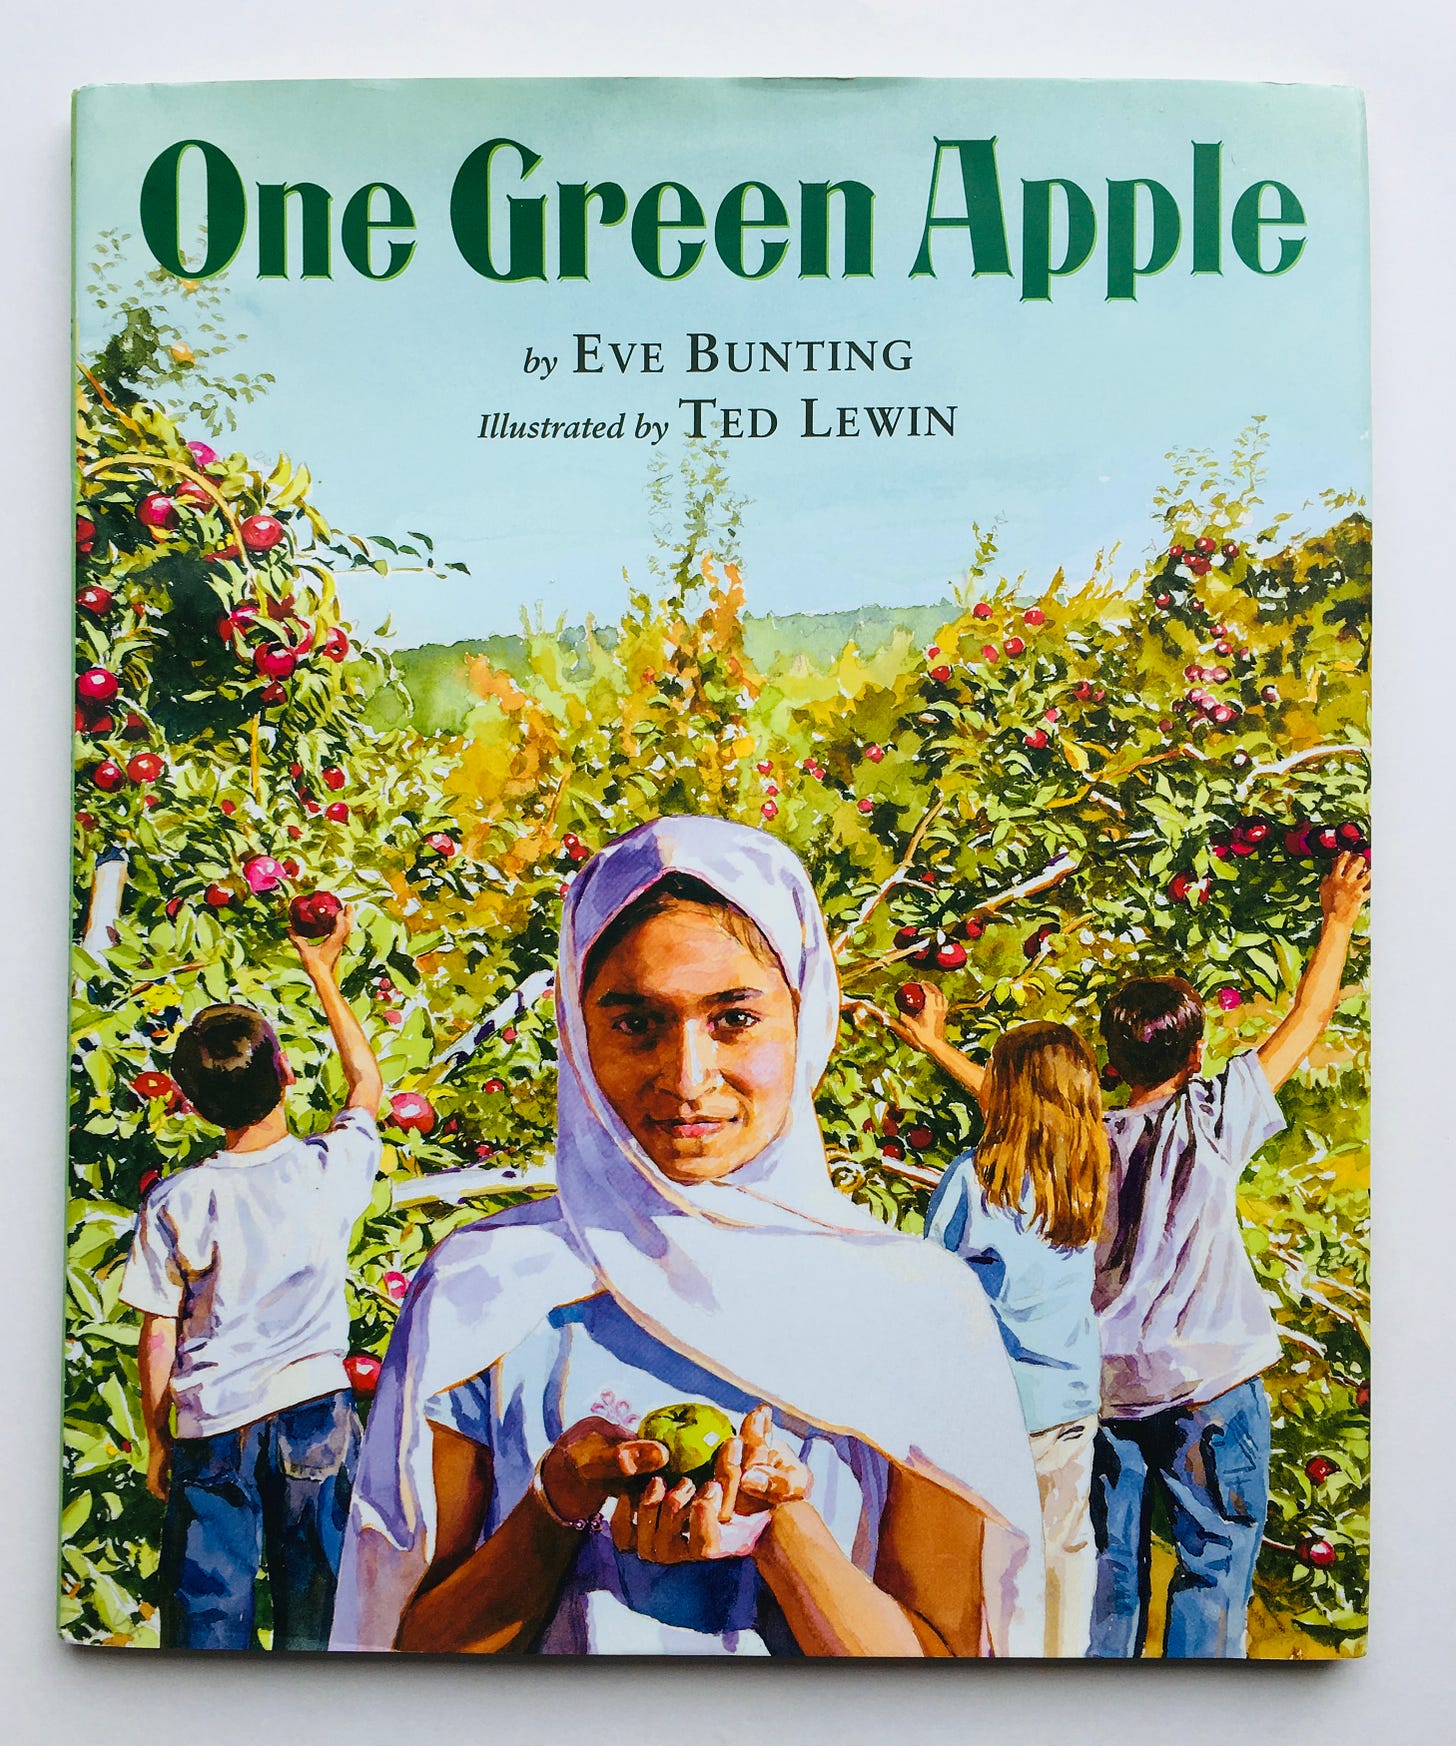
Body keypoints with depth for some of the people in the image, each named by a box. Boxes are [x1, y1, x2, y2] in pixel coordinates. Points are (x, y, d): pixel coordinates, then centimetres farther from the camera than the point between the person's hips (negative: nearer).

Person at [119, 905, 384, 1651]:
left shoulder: (175, 1204, -11)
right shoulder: (331, 1169, -9)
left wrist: (157, 1441, 12)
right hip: (315, 1414, 1)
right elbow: (366, 1080, 12)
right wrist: (323, 973, 19)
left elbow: (157, 1339, -3)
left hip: (211, 1432, 0)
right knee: (314, 1611, 13)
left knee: (206, 1622, 9)